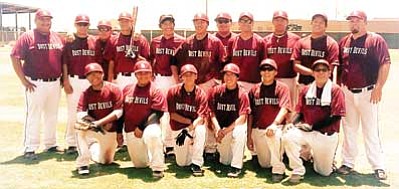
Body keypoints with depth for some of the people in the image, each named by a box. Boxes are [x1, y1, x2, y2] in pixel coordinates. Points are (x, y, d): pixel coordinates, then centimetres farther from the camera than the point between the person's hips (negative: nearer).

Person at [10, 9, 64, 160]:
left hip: (55, 83, 5)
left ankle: (51, 144, 26)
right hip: (35, 84, -5)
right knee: (33, 116, -1)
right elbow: (15, 58, -9)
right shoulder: (27, 37, -5)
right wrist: (23, 80, -13)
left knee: (52, 115, 14)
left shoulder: (57, 37, 10)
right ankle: (30, 148, 7)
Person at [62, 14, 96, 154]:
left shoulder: (94, 41, 9)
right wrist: (65, 81, -5)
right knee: (73, 112, 0)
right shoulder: (69, 41, 4)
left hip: (91, 81, 2)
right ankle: (71, 144, 8)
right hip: (74, 81, -2)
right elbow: (64, 62, 2)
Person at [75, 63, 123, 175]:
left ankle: (94, 147, 44)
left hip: (111, 131, 0)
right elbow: (80, 114, -18)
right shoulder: (86, 93, -7)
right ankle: (83, 163, -19)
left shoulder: (114, 89, -13)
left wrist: (99, 122, -28)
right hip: (93, 129, 1)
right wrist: (104, 124, -28)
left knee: (105, 161, 9)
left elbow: (118, 112, -18)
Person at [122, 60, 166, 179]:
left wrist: (141, 127, -18)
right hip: (131, 131, 4)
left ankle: (158, 168, -24)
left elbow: (157, 113, -13)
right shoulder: (127, 89, 9)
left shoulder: (155, 91, -4)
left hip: (148, 126, -4)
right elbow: (122, 111, 14)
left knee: (153, 134, -41)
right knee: (140, 165, 8)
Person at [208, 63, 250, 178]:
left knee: (239, 132, -39)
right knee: (225, 161, 2)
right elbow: (212, 112, -1)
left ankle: (236, 167, -26)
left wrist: (226, 130, -24)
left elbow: (242, 118, -16)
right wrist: (217, 129, -17)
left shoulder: (242, 94, -9)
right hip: (221, 128, 2)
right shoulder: (216, 91, -1)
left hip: (236, 126, -2)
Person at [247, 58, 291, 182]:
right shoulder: (254, 90, 9)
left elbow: (284, 109, -17)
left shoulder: (282, 88, -2)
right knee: (265, 164, 6)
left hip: (277, 127, -4)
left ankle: (278, 169, -25)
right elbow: (250, 114, 10)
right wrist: (249, 136, 7)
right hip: (258, 130, 4)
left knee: (273, 135, -39)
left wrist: (274, 125, -34)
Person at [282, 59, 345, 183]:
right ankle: (298, 171, -9)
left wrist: (312, 127, -17)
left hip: (327, 135, -2)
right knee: (288, 137, -28)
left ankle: (314, 155, 37)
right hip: (306, 131, 3)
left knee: (324, 172, 3)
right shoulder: (306, 90, 7)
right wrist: (292, 124, -13)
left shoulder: (335, 90, -6)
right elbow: (300, 112, 9)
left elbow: (336, 116, -13)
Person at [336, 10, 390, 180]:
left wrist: (379, 87, -17)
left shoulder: (376, 40, -5)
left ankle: (378, 166, 7)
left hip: (367, 92, -5)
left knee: (371, 131, -1)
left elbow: (385, 64, -10)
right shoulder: (344, 42, 10)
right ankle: (348, 163, 20)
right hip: (347, 92, 5)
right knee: (349, 130, 11)